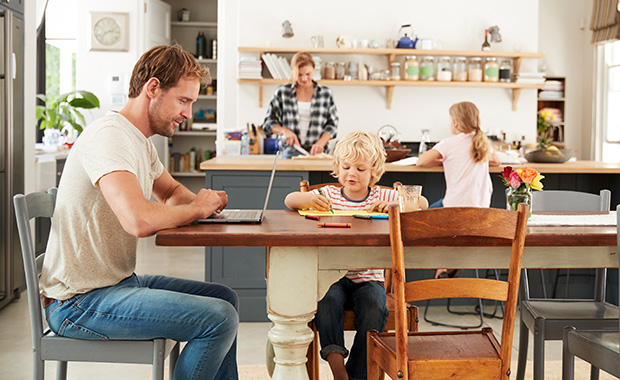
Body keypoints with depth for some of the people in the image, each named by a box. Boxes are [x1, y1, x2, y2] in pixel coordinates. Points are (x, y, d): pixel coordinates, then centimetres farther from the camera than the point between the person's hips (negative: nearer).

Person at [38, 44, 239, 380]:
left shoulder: (140, 140, 12)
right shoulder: (109, 135, -21)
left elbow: (171, 191, 28)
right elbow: (140, 220, -35)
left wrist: (202, 201, 4)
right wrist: (196, 208, -15)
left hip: (120, 282, 10)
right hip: (78, 302, -10)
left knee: (226, 298, 14)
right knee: (220, 318, -19)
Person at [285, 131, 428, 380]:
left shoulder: (381, 197, 7)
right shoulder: (329, 195, 7)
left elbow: (422, 203, 2)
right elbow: (289, 201, 0)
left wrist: (396, 205, -17)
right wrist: (306, 199, -22)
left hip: (368, 279, 0)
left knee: (374, 308, -28)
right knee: (326, 300, -32)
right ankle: (335, 359, -24)